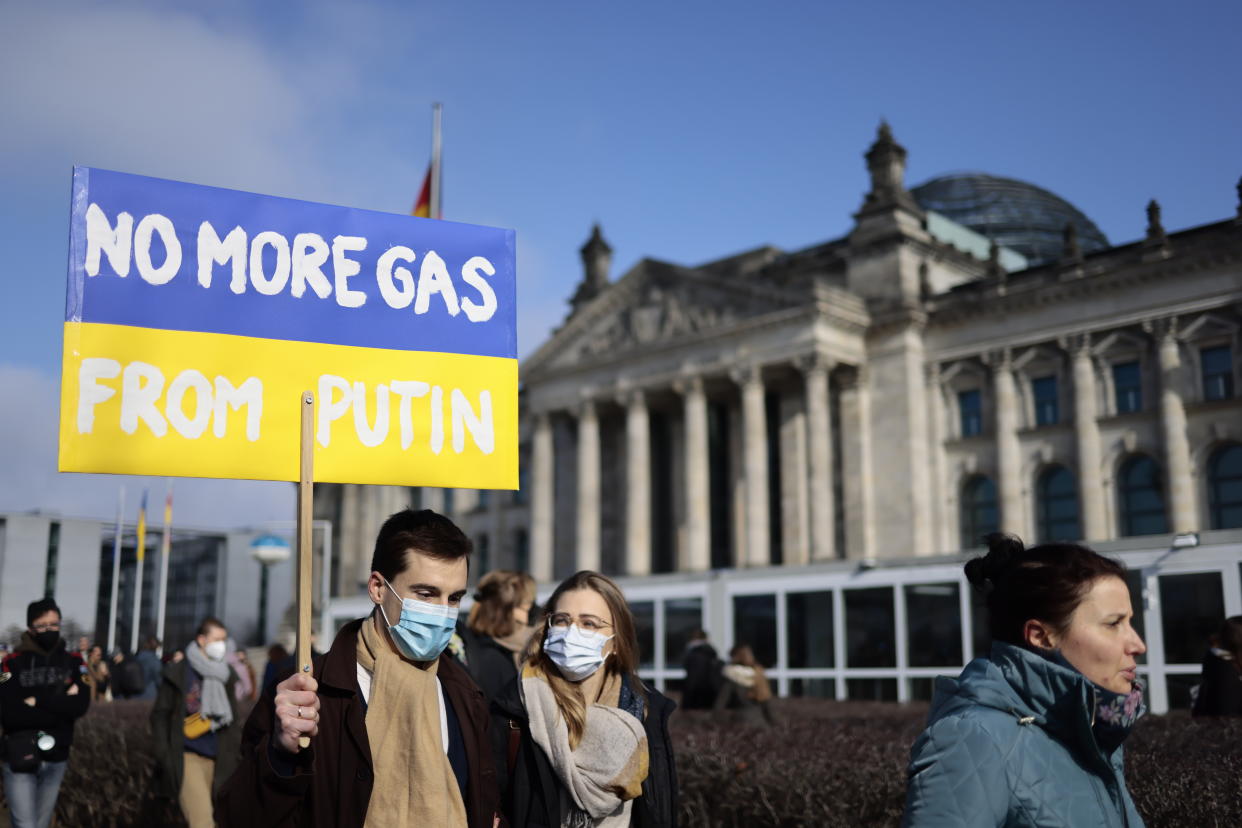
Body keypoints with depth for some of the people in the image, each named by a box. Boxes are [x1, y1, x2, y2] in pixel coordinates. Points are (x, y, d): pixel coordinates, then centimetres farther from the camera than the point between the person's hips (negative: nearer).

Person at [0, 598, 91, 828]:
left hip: (56, 760, 3)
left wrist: (37, 701, -17)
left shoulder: (73, 662, 2)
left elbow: (81, 705, -12)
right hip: (20, 759, -3)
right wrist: (61, 705, -15)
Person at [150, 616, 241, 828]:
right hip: (185, 757, -5)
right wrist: (163, 755, -8)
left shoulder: (226, 676, 14)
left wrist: (236, 756, 10)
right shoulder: (177, 673, 1)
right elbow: (159, 715, 0)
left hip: (215, 761, 5)